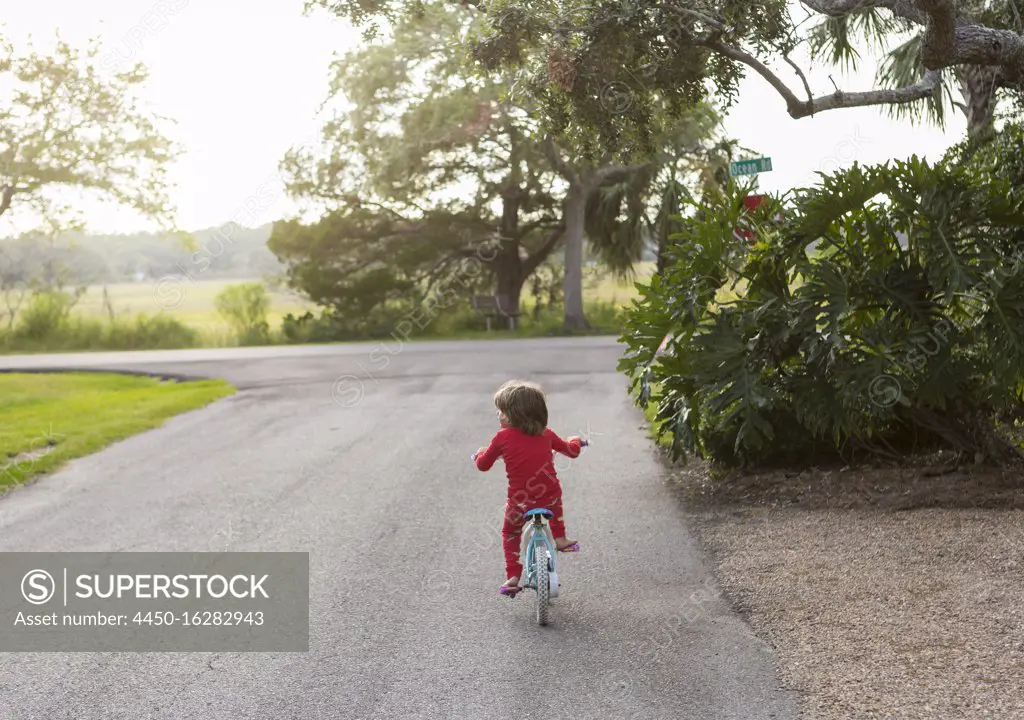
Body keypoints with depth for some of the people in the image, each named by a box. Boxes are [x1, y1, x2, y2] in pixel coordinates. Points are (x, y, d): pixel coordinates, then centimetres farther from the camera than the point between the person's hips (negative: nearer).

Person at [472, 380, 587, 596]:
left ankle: (512, 577, 12)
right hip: (550, 497, 3)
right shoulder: (546, 434, 3)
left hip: (520, 504, -2)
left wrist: (480, 454, 28)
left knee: (510, 534, 24)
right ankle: (559, 538, 32)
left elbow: (483, 465, 5)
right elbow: (571, 451, 19)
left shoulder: (503, 437, -7)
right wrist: (575, 441, 42)